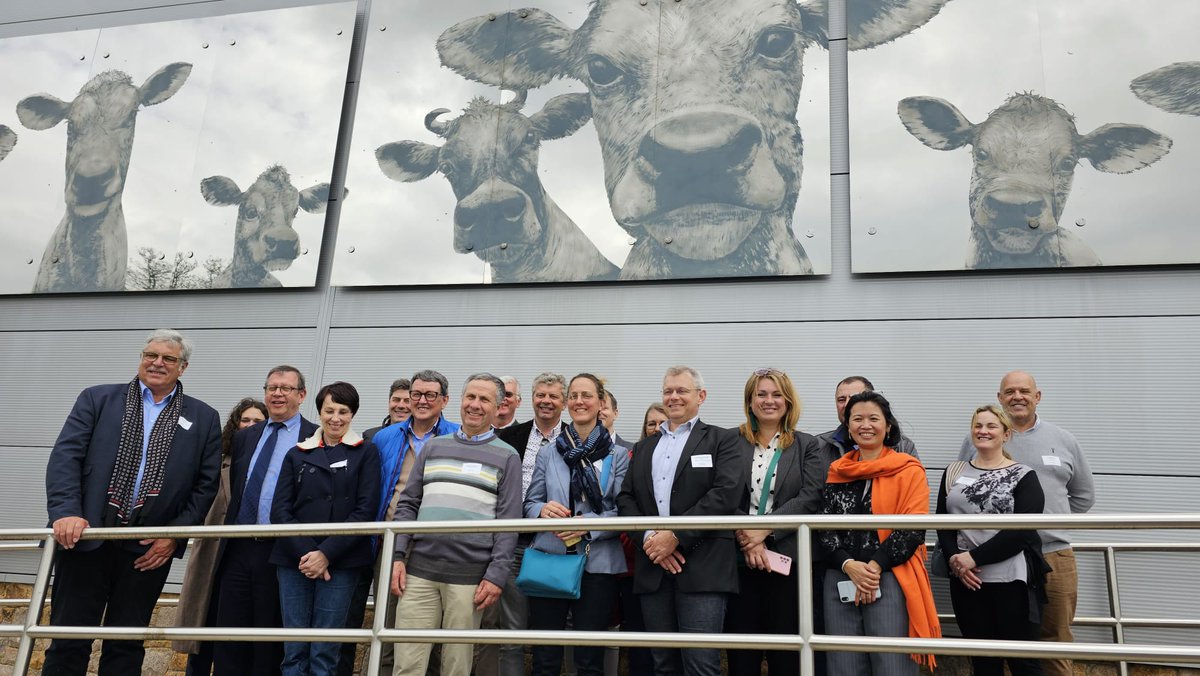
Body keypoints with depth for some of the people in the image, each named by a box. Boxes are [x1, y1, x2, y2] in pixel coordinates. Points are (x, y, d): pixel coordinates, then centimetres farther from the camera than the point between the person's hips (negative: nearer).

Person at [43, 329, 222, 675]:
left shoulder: (203, 419, 7)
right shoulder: (97, 399, 7)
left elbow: (206, 484, 5)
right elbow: (65, 456, -3)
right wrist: (65, 512, -17)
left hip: (149, 548, 1)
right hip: (85, 537, 0)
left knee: (126, 646, 9)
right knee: (69, 641, 5)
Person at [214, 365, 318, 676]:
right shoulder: (244, 437, 15)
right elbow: (234, 492, 20)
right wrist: (230, 534, 17)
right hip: (238, 549, 5)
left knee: (270, 647, 3)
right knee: (229, 641, 7)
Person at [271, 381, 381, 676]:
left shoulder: (366, 452, 6)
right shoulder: (297, 455, 14)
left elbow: (365, 510, -2)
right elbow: (280, 509, 6)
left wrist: (326, 553, -10)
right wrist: (304, 553, -8)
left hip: (341, 563, -2)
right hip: (294, 560, 2)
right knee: (294, 650, 1)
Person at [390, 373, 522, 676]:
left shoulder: (506, 456, 4)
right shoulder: (434, 447, 14)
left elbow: (508, 521, -1)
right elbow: (407, 504, 13)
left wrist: (497, 575, -8)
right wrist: (398, 556, 3)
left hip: (469, 577, -2)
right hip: (419, 570, 2)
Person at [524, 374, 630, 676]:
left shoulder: (618, 455, 3)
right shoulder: (548, 455, 10)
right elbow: (530, 504, 10)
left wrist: (589, 525, -19)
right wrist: (544, 510, -13)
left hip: (598, 564, -2)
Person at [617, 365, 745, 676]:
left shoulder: (722, 440, 5)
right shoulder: (644, 447, 20)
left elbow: (727, 493, -10)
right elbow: (625, 498, 11)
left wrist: (676, 535, -15)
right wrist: (648, 537, -8)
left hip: (702, 568, -5)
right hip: (653, 569, 5)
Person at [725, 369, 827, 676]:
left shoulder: (808, 446, 7)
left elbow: (810, 499, -5)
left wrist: (763, 530, -15)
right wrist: (747, 541, -15)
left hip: (788, 560, 0)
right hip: (740, 560, 0)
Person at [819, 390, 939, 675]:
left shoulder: (909, 470, 2)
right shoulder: (836, 472, 12)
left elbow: (913, 529, -6)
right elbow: (824, 527, 7)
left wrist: (875, 566, -15)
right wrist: (848, 565, -9)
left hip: (890, 581, -3)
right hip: (840, 583, 4)